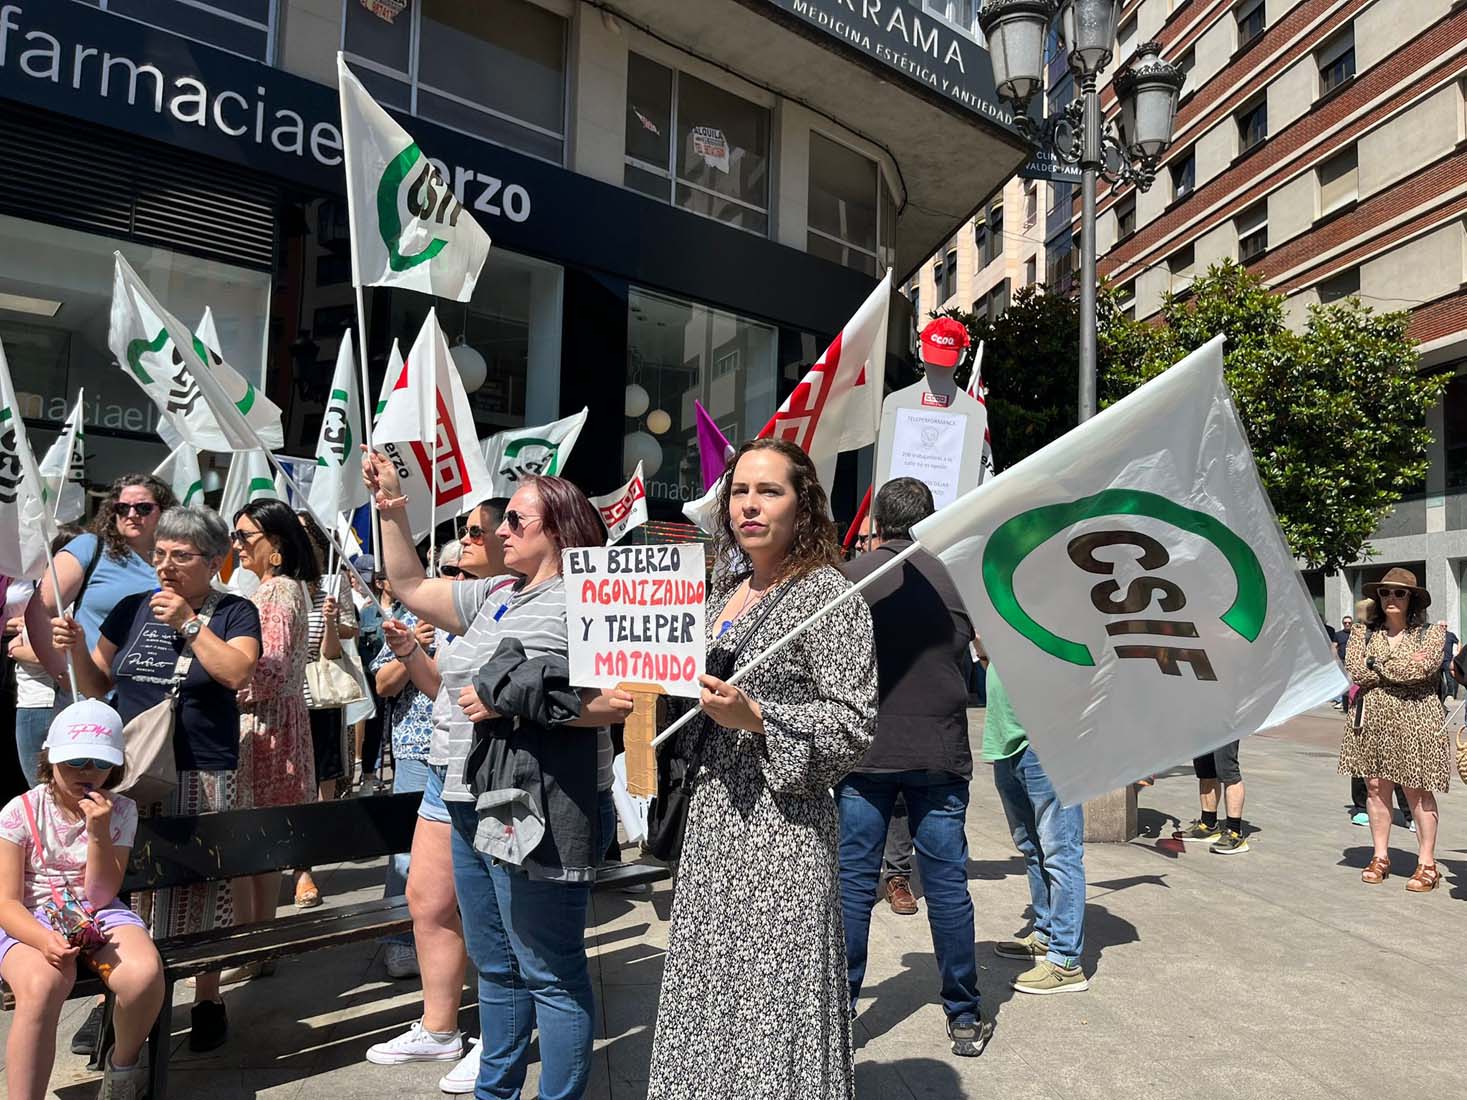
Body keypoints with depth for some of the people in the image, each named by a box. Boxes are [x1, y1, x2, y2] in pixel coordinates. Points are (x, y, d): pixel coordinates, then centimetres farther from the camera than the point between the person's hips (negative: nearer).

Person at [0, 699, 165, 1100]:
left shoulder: (120, 811, -1)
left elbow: (100, 896, -6)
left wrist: (99, 832, -20)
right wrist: (45, 940, -29)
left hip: (97, 916, 2)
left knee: (145, 973, -29)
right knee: (43, 984, -38)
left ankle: (124, 1064, 2)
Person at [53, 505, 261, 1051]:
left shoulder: (234, 612, 0)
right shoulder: (133, 608, 11)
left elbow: (236, 673, -17)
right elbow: (97, 685, 16)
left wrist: (188, 622, -16)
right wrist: (75, 648, -2)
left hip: (202, 777, -3)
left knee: (199, 889, 2)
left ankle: (207, 999, 18)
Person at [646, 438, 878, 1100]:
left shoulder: (827, 593, -9)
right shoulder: (725, 595, 12)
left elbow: (854, 723, -14)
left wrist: (754, 717, -23)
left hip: (781, 819, -7)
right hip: (713, 812, 7)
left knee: (773, 1001, 0)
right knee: (712, 998, 15)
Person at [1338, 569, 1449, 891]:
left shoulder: (1431, 633, 2)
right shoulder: (1364, 631, 9)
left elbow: (1422, 668, -16)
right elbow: (1353, 669, -5)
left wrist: (1378, 665, -7)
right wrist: (1404, 668, -7)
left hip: (1414, 720, -3)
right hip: (1371, 719, 3)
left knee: (1417, 791, 1)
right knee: (1376, 787, 7)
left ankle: (1426, 864, 11)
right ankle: (1380, 857, 17)